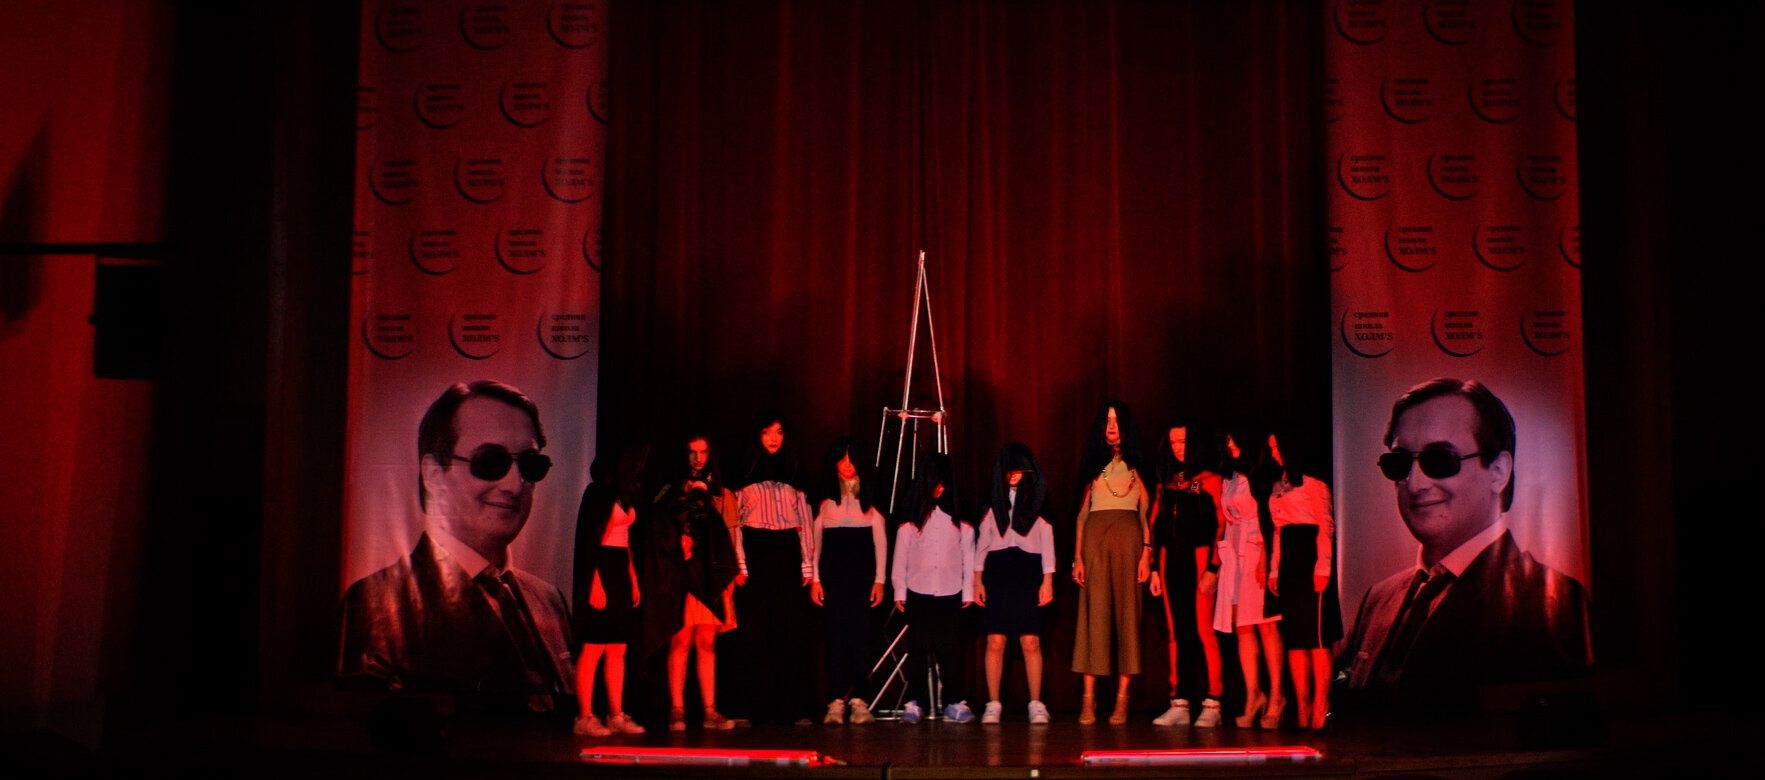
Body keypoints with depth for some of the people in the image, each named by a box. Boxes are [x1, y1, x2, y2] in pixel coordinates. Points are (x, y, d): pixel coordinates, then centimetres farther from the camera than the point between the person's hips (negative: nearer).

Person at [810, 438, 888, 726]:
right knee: (835, 634, -3)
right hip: (833, 574, 0)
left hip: (862, 574, 0)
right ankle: (836, 701, -2)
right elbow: (815, 539, 7)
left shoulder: (869, 501, 8)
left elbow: (881, 541, 7)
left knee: (860, 634, -4)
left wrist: (879, 579, 0)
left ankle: (858, 699, 0)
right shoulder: (825, 500, 8)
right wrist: (814, 578, 0)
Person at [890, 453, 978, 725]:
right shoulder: (910, 523, 3)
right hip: (918, 593, 0)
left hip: (950, 594, 0)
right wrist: (899, 592, 4)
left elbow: (968, 557, 7)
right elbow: (900, 558, 5)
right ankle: (914, 702, 7)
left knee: (950, 647, 1)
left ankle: (955, 702, 8)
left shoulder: (961, 522, 4)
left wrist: (968, 591, 5)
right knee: (918, 648, 2)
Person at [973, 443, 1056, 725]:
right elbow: (982, 542, 13)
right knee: (995, 641, -4)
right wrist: (977, 580, 6)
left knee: (1031, 641, -6)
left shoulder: (1037, 501, 9)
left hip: (1028, 575, -1)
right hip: (997, 574, 1)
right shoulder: (994, 503, 14)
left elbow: (1047, 542, 7)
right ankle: (993, 704, 0)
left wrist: (1048, 580, -1)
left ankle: (1036, 704, -1)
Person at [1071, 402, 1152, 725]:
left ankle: (1122, 699, -1)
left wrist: (1146, 552, -8)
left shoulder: (1137, 465, 10)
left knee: (1126, 610, -3)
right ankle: (1088, 699, -5)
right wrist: (1078, 556, 3)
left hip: (1128, 536, -1)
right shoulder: (1094, 464, 16)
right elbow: (1082, 512, 12)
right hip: (1095, 536, 1)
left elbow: (1146, 512, 4)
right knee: (1094, 611, -3)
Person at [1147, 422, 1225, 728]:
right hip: (1170, 560, 6)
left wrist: (1212, 568, -14)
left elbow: (1220, 525, -7)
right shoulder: (1167, 483, 16)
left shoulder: (1209, 480, -1)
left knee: (1203, 630, -8)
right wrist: (1155, 568, 10)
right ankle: (1179, 704, 7)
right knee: (1175, 632, 5)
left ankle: (1212, 704, -4)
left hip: (1199, 558, -6)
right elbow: (1156, 526, 15)